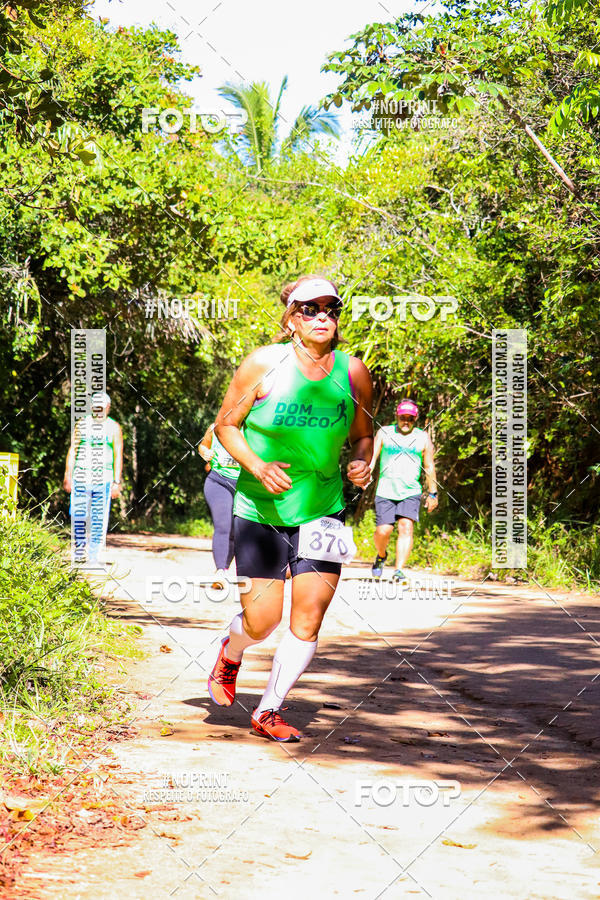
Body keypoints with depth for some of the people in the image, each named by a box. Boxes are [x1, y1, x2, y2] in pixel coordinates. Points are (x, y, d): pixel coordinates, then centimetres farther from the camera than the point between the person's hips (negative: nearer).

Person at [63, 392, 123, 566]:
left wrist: (117, 482, -5)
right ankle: (79, 550, 12)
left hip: (103, 479, -1)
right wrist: (67, 477, 2)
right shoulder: (81, 424, 9)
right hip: (81, 478, 1)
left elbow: (118, 456, 2)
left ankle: (93, 556, 3)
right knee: (78, 516, -5)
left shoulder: (113, 427, 5)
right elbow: (72, 451, 9)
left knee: (99, 519, -2)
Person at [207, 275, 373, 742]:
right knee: (263, 620, -3)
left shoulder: (353, 373, -1)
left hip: (322, 509, 3)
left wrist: (362, 463, -8)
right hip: (260, 510, -2)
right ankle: (230, 653, 35)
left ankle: (269, 711, 13)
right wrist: (258, 467, -17)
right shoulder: (263, 364, -10)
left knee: (309, 617, -5)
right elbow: (226, 424, -2)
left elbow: (363, 434, 13)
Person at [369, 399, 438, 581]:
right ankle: (381, 556, 25)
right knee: (383, 530, -7)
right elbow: (373, 455, 1)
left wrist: (432, 494, 9)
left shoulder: (423, 437, 9)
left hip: (411, 493, 0)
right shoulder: (384, 433, 9)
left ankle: (399, 571, -19)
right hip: (385, 491, 0)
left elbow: (429, 467, 11)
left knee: (406, 527, -17)